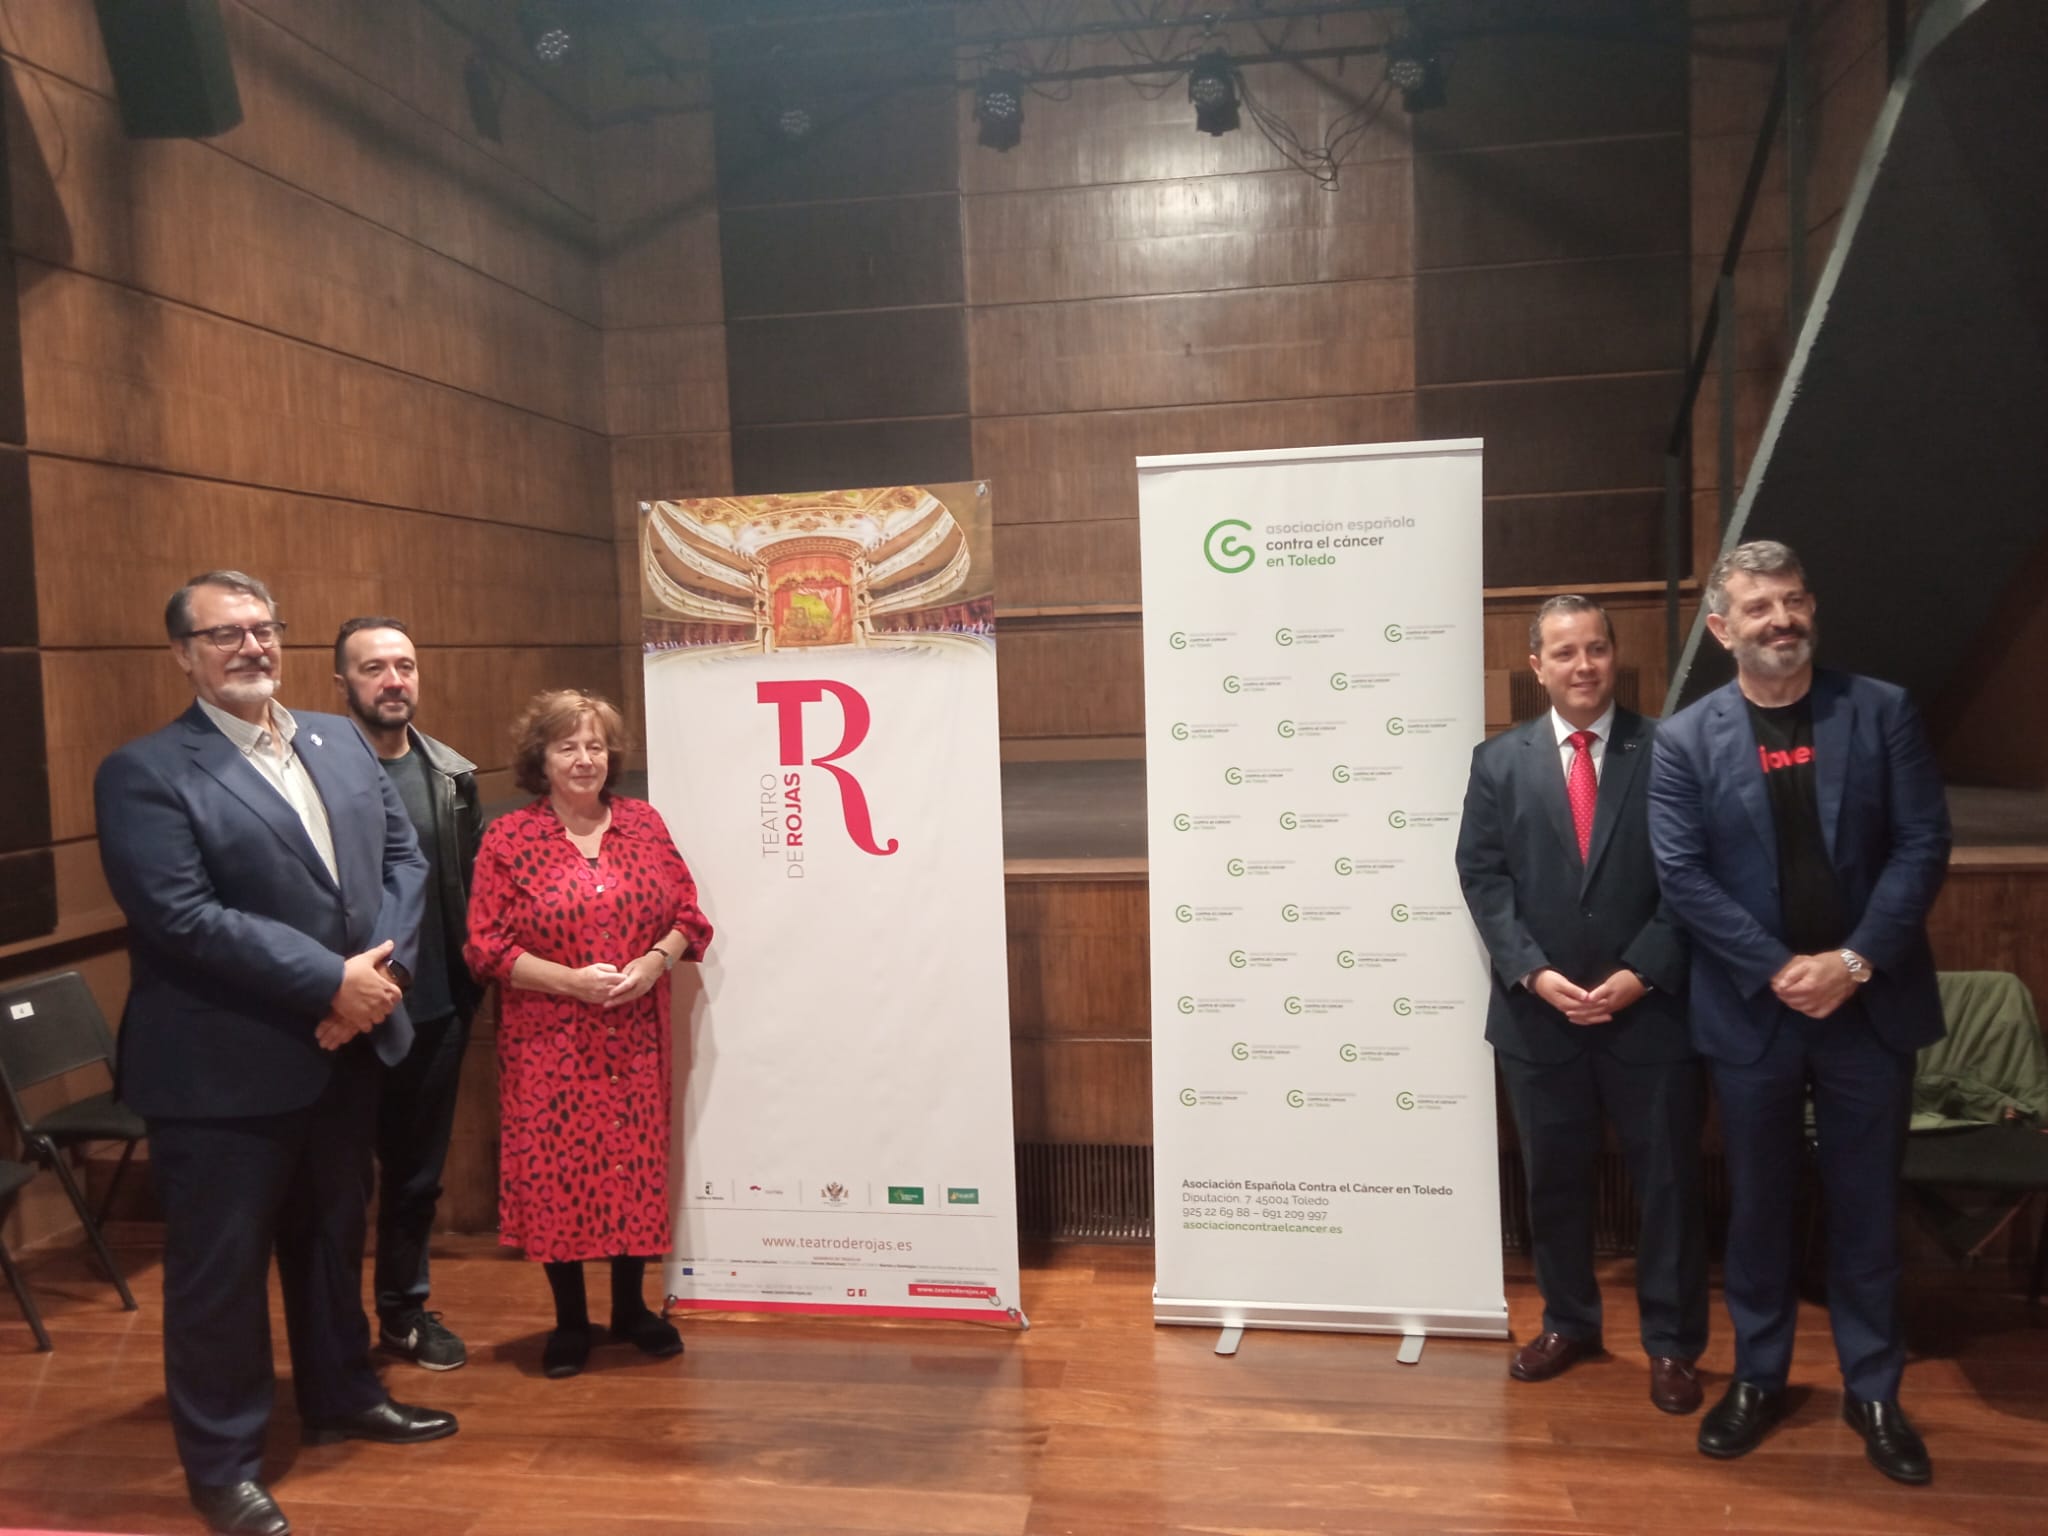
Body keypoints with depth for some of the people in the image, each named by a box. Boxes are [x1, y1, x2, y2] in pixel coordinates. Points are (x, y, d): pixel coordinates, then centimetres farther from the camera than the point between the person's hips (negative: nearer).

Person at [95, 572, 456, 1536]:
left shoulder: (341, 742, 8)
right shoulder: (145, 773, -12)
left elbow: (403, 858, 5)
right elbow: (184, 919, -22)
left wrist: (379, 967, -12)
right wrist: (331, 982, -21)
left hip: (345, 1050, 6)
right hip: (223, 1068, -6)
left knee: (333, 1236, 22)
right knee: (219, 1268, 8)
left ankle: (341, 1396, 42)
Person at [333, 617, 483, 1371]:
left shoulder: (453, 774, 3)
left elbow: (476, 884, 6)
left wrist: (472, 979, 0)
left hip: (439, 1009, 4)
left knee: (418, 1170, 18)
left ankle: (405, 1308, 36)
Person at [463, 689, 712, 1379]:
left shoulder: (643, 823, 6)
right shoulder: (507, 838, -3)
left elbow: (688, 914, 6)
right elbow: (486, 946, -6)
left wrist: (654, 963, -13)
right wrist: (572, 980, -16)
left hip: (636, 1036, 2)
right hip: (550, 1041, -2)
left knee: (637, 1161, 7)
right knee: (555, 1167, 2)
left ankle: (631, 1306, 27)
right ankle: (569, 1320, 21)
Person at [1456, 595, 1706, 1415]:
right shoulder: (1499, 760, 3)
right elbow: (1481, 876, -1)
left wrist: (1642, 974, -14)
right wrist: (1534, 972, -12)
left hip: (1651, 1010, -1)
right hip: (1540, 1013, 2)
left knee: (1666, 1180, 9)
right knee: (1554, 1179, 14)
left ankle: (1671, 1343, 27)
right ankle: (1568, 1322, 33)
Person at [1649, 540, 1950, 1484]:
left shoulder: (1883, 712, 0)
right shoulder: (1684, 740, -3)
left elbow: (1923, 844, -4)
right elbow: (1682, 875, -8)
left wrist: (1854, 961, -14)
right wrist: (1778, 970, -15)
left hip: (1870, 1005, 1)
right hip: (1751, 1010, 0)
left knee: (1866, 1209, 12)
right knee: (1759, 1209, 12)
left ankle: (1873, 1392, 28)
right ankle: (1757, 1379, 28)